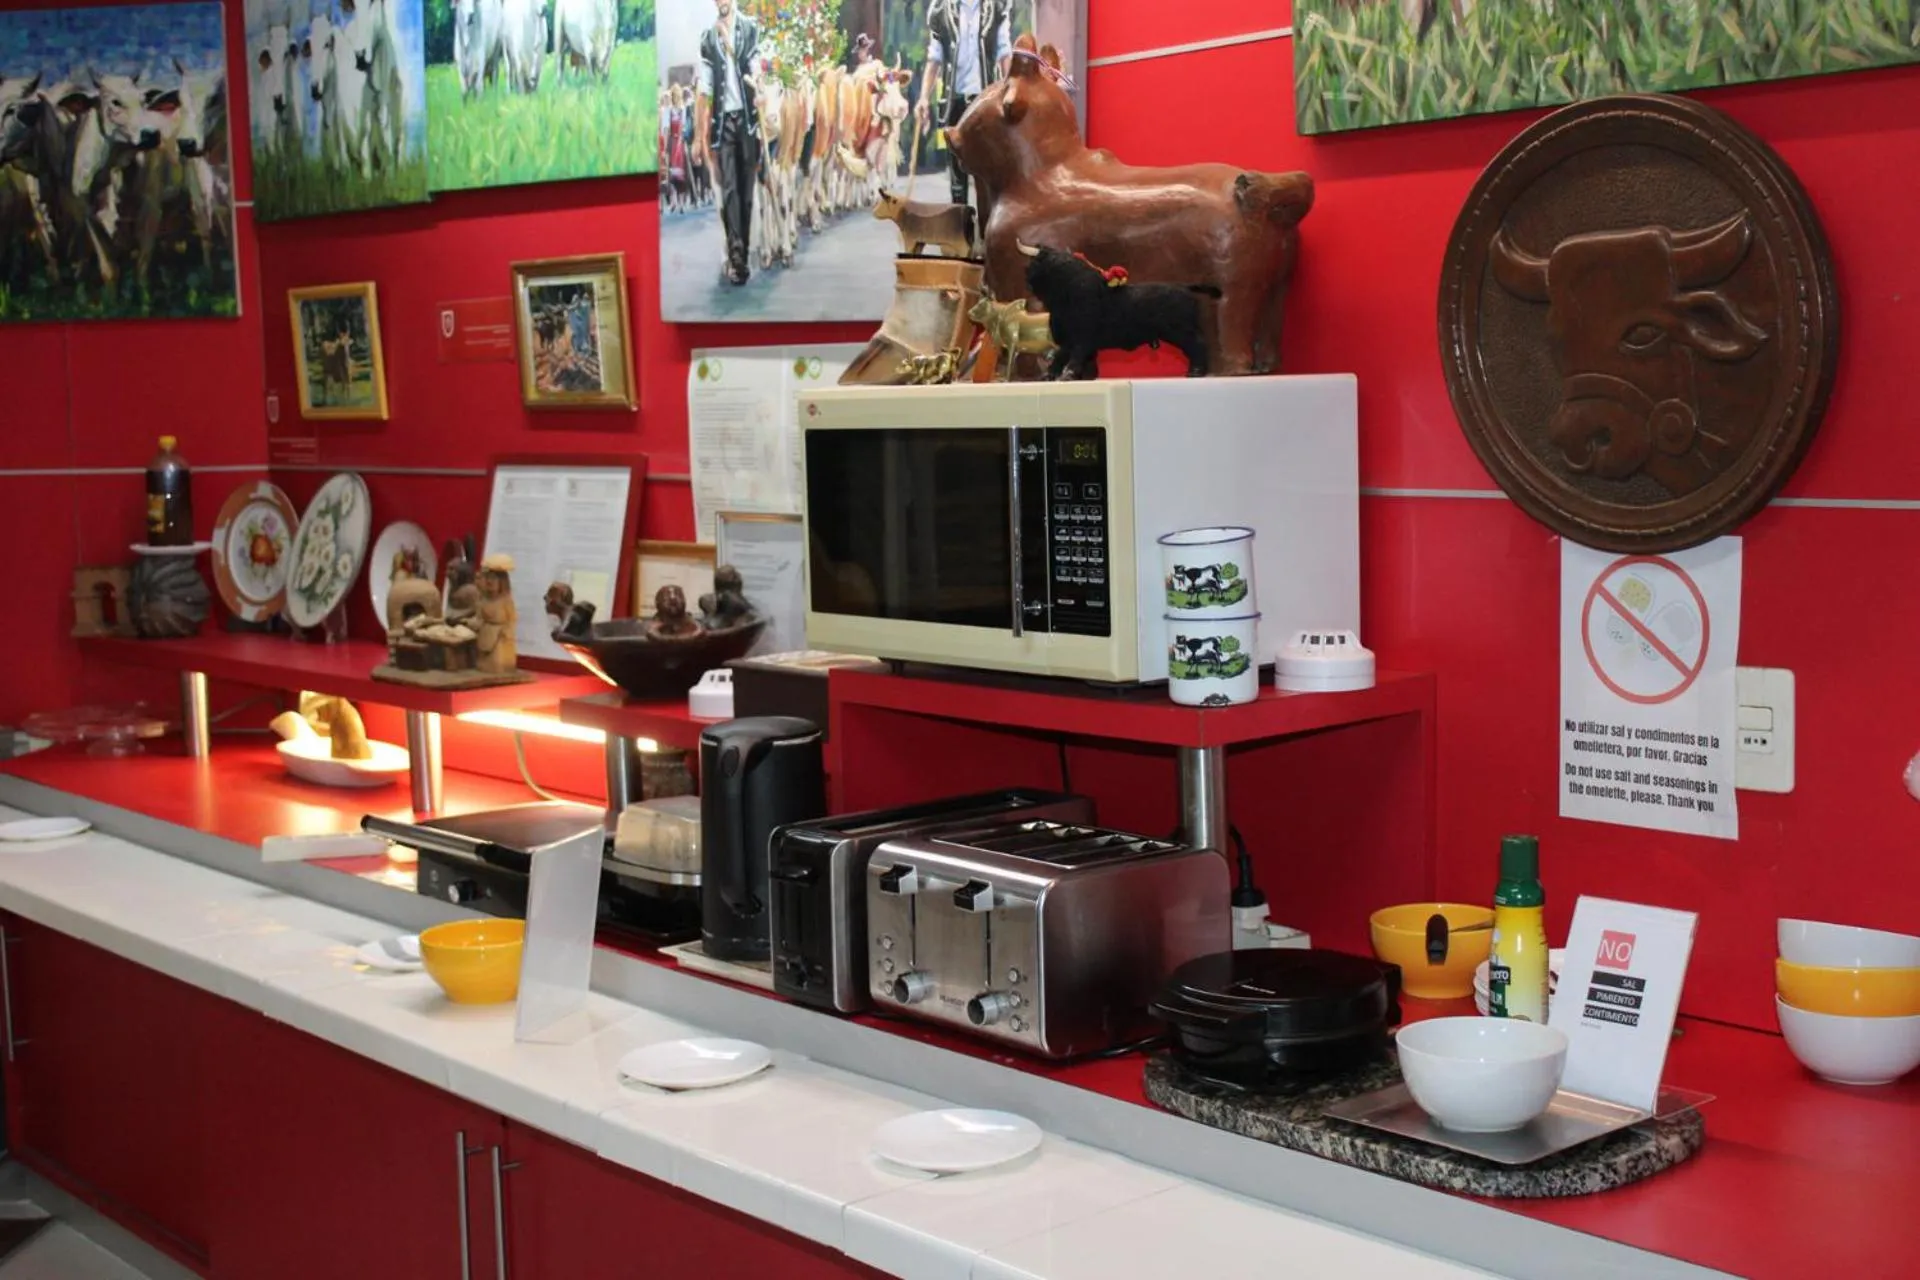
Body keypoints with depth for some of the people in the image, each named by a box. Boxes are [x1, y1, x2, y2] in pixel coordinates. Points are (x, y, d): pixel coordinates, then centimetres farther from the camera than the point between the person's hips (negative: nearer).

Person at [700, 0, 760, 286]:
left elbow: (755, 73, 3)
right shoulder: (708, 39, 9)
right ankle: (736, 254, -16)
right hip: (723, 119, 0)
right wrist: (702, 133, 4)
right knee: (729, 188, -9)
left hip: (747, 116, 0)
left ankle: (741, 252, 12)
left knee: (746, 187, 4)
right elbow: (706, 89, 7)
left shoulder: (750, 29, 7)